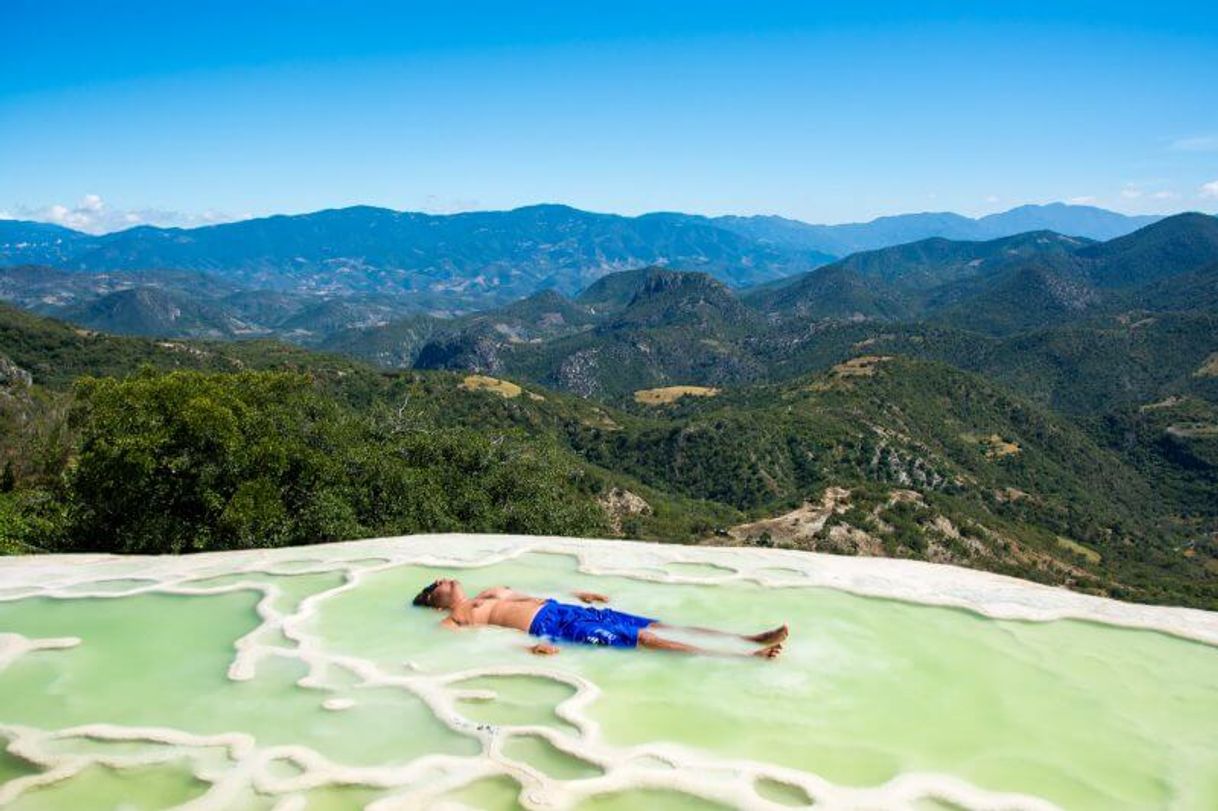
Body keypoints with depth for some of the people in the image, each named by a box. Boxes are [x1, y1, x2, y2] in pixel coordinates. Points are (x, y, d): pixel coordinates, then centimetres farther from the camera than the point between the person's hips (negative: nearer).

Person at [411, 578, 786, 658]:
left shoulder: (490, 593, 29)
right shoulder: (453, 621, 4)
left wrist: (576, 592, 33)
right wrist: (526, 646, -30)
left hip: (564, 608, 9)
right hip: (555, 627, -8)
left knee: (658, 626, -6)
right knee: (646, 639, -21)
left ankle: (752, 638, -13)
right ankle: (745, 659, -29)